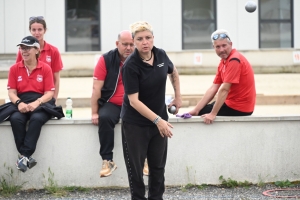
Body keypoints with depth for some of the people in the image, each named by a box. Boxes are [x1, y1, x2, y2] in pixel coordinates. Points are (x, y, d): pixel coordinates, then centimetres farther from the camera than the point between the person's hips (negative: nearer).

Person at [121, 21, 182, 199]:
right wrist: (157, 120, -27)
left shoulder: (161, 55, -5)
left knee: (158, 165, 12)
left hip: (159, 120, 5)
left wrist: (178, 96, 17)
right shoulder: (131, 66, -21)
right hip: (135, 123, -5)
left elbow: (173, 72, 19)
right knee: (136, 167, 3)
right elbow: (134, 101, -22)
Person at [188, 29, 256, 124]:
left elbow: (224, 90, -24)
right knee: (199, 110, 16)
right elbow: (213, 89, 5)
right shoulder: (223, 62, 8)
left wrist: (213, 114, -25)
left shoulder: (234, 60, -19)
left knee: (202, 113, -2)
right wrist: (195, 110, -2)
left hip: (239, 109, -9)